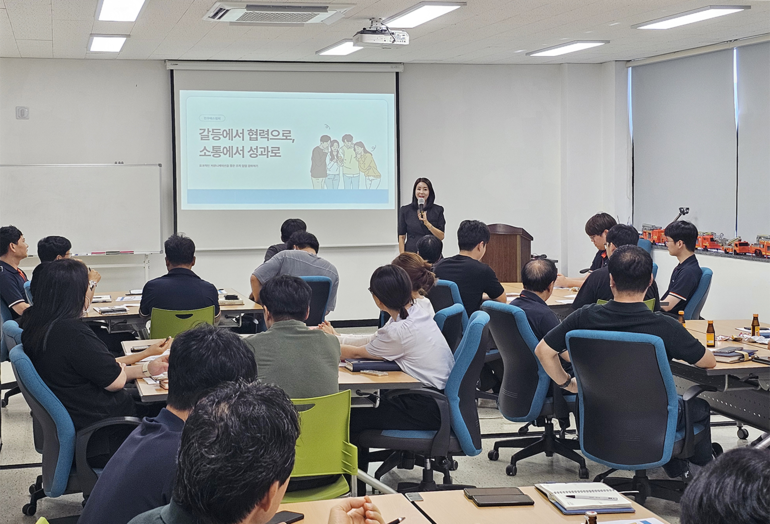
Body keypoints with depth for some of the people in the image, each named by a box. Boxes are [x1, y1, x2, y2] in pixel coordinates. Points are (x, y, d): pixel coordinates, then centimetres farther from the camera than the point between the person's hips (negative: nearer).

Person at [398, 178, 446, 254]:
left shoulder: (438, 210, 4)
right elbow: (401, 237, 5)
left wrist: (427, 223, -14)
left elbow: (441, 236, -1)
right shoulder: (405, 210, 5)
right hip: (411, 252, 0)